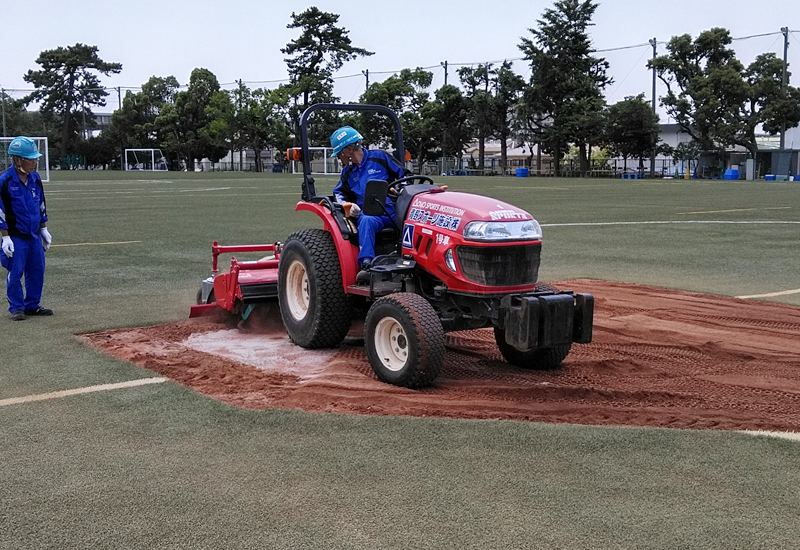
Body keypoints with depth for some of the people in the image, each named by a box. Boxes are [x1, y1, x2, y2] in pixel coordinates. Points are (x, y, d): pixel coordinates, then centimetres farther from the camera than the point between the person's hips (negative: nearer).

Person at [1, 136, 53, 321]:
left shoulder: (35, 178, 5)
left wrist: (44, 229, 17)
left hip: (34, 235, 6)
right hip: (15, 236, -6)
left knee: (37, 271, 9)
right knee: (15, 272, -1)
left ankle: (32, 305, 21)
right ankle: (16, 307, 12)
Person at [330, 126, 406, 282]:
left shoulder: (379, 158, 12)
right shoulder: (347, 172, 24)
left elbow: (405, 176, 11)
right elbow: (338, 193, 30)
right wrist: (347, 205, 7)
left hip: (393, 212, -1)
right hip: (369, 214, 1)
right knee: (367, 221, -37)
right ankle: (366, 264, -48)